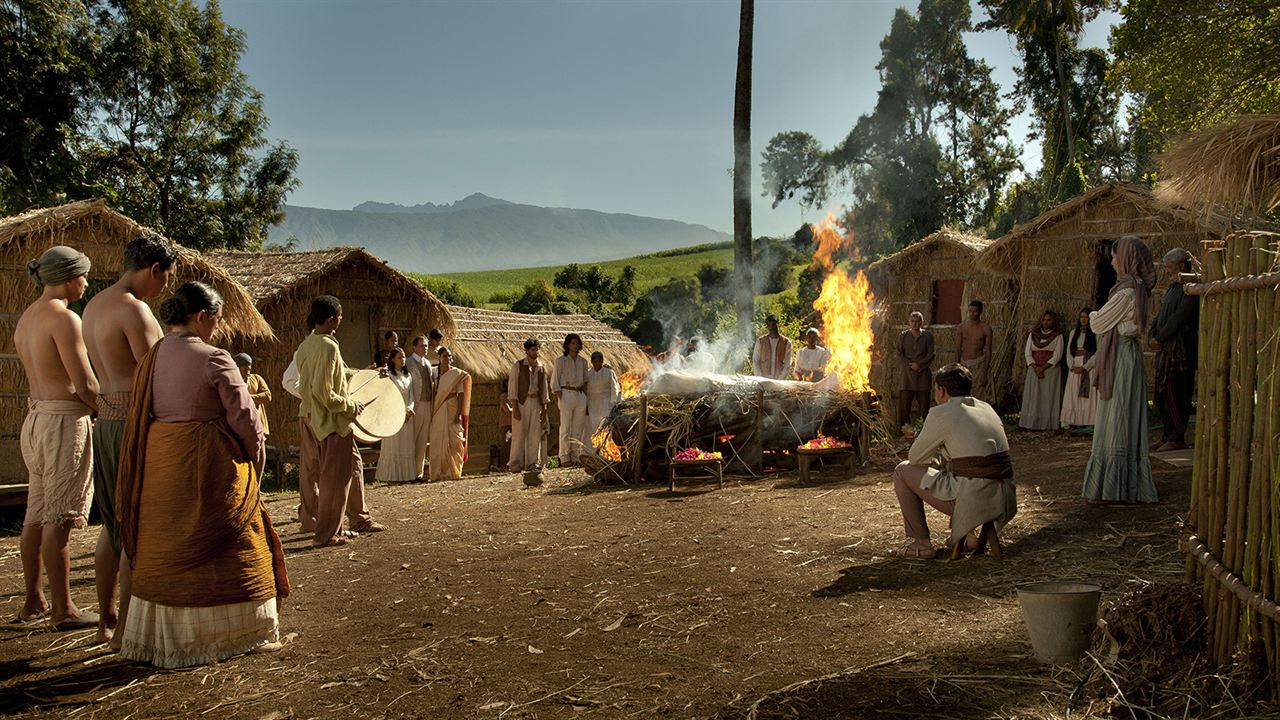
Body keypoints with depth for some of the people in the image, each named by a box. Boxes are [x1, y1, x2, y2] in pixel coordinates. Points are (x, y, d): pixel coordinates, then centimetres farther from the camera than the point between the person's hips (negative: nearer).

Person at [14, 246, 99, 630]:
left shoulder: (26, 317, 15)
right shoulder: (64, 318, -14)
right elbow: (85, 386, -17)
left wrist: (90, 410, 14)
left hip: (36, 419, 9)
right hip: (64, 422, -9)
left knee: (37, 514, 14)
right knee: (59, 518, -4)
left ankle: (33, 602, 24)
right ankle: (62, 609, 3)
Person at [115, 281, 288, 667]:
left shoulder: (152, 358, 5)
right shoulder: (213, 359, -15)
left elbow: (139, 415, 10)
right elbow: (244, 417, -13)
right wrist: (253, 455, 5)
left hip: (159, 464, 7)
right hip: (207, 464, -6)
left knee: (166, 549, 15)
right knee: (218, 548, 6)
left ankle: (163, 637, 25)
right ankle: (226, 632, 15)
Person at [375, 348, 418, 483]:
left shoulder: (408, 375, 12)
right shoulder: (388, 375, -5)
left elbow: (411, 395, 10)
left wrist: (410, 409, -8)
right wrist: (404, 410, -15)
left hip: (407, 415, 5)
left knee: (406, 445, 5)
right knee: (393, 445, -4)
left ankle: (406, 474, 9)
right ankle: (392, 475, -1)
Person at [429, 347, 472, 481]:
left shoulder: (458, 374, 2)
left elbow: (461, 394, -3)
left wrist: (459, 414, -12)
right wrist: (431, 413, 4)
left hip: (452, 411, -3)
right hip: (438, 412, 3)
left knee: (453, 440, -5)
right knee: (438, 441, 2)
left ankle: (453, 472, 1)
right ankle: (439, 472, 8)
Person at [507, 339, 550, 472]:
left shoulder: (541, 367, 11)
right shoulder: (518, 365, -1)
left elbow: (544, 389, 15)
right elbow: (512, 387, -5)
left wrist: (544, 409, 9)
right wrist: (515, 408, -12)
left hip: (536, 402, 4)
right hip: (521, 402, -4)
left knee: (535, 434, 3)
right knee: (519, 434, -5)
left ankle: (533, 463, 9)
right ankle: (516, 464, -2)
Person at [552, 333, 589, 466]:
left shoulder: (582, 361, 13)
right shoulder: (560, 361, -1)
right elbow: (554, 382, -2)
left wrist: (586, 398, 9)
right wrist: (560, 399, -10)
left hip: (580, 395, 5)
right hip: (566, 394, -5)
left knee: (578, 428, 5)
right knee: (565, 428, -5)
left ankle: (574, 457, 12)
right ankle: (564, 458, 0)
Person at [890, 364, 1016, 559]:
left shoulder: (941, 414, -4)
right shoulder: (986, 408, 16)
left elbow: (914, 458, 6)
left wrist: (931, 459, 28)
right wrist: (940, 459, 36)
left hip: (972, 502, -7)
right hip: (1005, 504, 7)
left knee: (903, 471, 10)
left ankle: (922, 544, 11)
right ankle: (965, 533, 22)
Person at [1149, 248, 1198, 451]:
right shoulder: (1172, 287, 18)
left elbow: (1179, 318, -18)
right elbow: (1160, 315, 17)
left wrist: (1159, 339, -14)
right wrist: (1153, 336, 2)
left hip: (1180, 349, -10)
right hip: (1165, 348, 10)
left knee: (1175, 394, -7)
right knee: (1162, 394, 12)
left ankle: (1178, 438, -2)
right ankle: (1168, 435, 21)